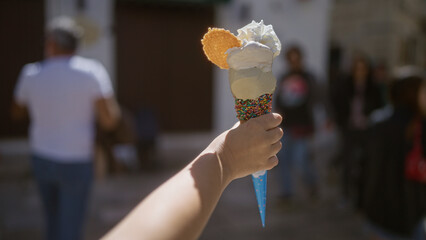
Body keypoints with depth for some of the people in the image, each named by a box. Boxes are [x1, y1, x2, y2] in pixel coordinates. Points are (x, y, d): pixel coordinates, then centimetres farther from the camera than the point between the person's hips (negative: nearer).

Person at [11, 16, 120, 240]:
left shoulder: (31, 73, -5)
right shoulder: (92, 71, -17)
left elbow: (17, 112, 12)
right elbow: (110, 119, -20)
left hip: (42, 159, 4)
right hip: (75, 164, -4)